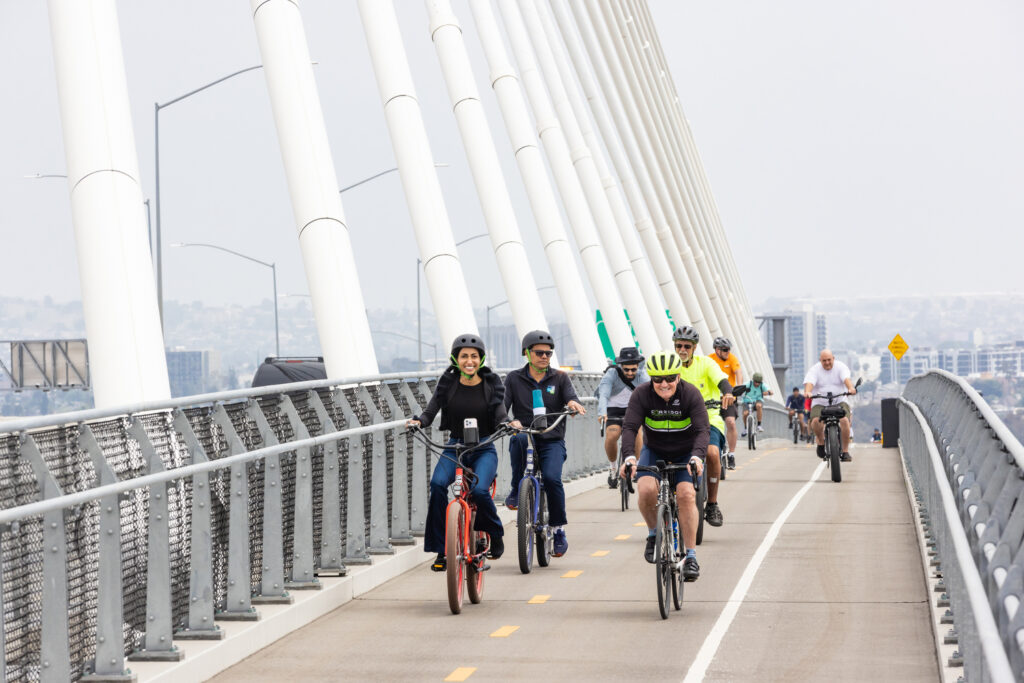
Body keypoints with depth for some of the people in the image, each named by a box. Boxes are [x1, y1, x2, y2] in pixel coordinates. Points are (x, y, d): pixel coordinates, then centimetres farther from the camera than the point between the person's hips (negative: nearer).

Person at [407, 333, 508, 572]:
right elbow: (432, 408, -8)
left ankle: (495, 534, 3)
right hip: (455, 447, 1)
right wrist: (419, 421, -29)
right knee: (438, 483, -27)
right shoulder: (448, 382, 0)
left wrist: (509, 424, -33)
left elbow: (499, 414, -11)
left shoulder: (491, 383, -2)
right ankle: (441, 550, -19)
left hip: (484, 449, -1)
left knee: (479, 490, -29)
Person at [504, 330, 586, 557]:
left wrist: (573, 403, -32)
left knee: (552, 478, -25)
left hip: (552, 440, 0)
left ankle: (559, 530, -8)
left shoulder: (559, 378, 10)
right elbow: (501, 406, -3)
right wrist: (509, 421, -26)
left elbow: (570, 396, -7)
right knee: (519, 438, -37)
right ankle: (516, 491, -22)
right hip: (525, 439, 0)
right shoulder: (514, 379, 8)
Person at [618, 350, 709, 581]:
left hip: (685, 454, -1)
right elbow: (629, 427, -26)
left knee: (686, 494, -23)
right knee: (646, 489, -26)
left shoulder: (690, 394, -21)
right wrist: (629, 456, -44)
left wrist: (697, 456, -47)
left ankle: (691, 557, -16)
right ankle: (654, 534, 1)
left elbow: (702, 429, -29)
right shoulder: (641, 395, -18)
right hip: (654, 451, 1)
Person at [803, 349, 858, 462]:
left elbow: (846, 379, -19)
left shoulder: (840, 367, -1)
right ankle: (821, 442, 2)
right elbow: (809, 382, -20)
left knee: (844, 420, -27)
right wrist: (807, 392, -43)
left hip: (839, 402, 0)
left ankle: (845, 451, -14)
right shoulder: (814, 370, -2)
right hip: (820, 403, 0)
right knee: (816, 421, -30)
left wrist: (851, 388, -41)